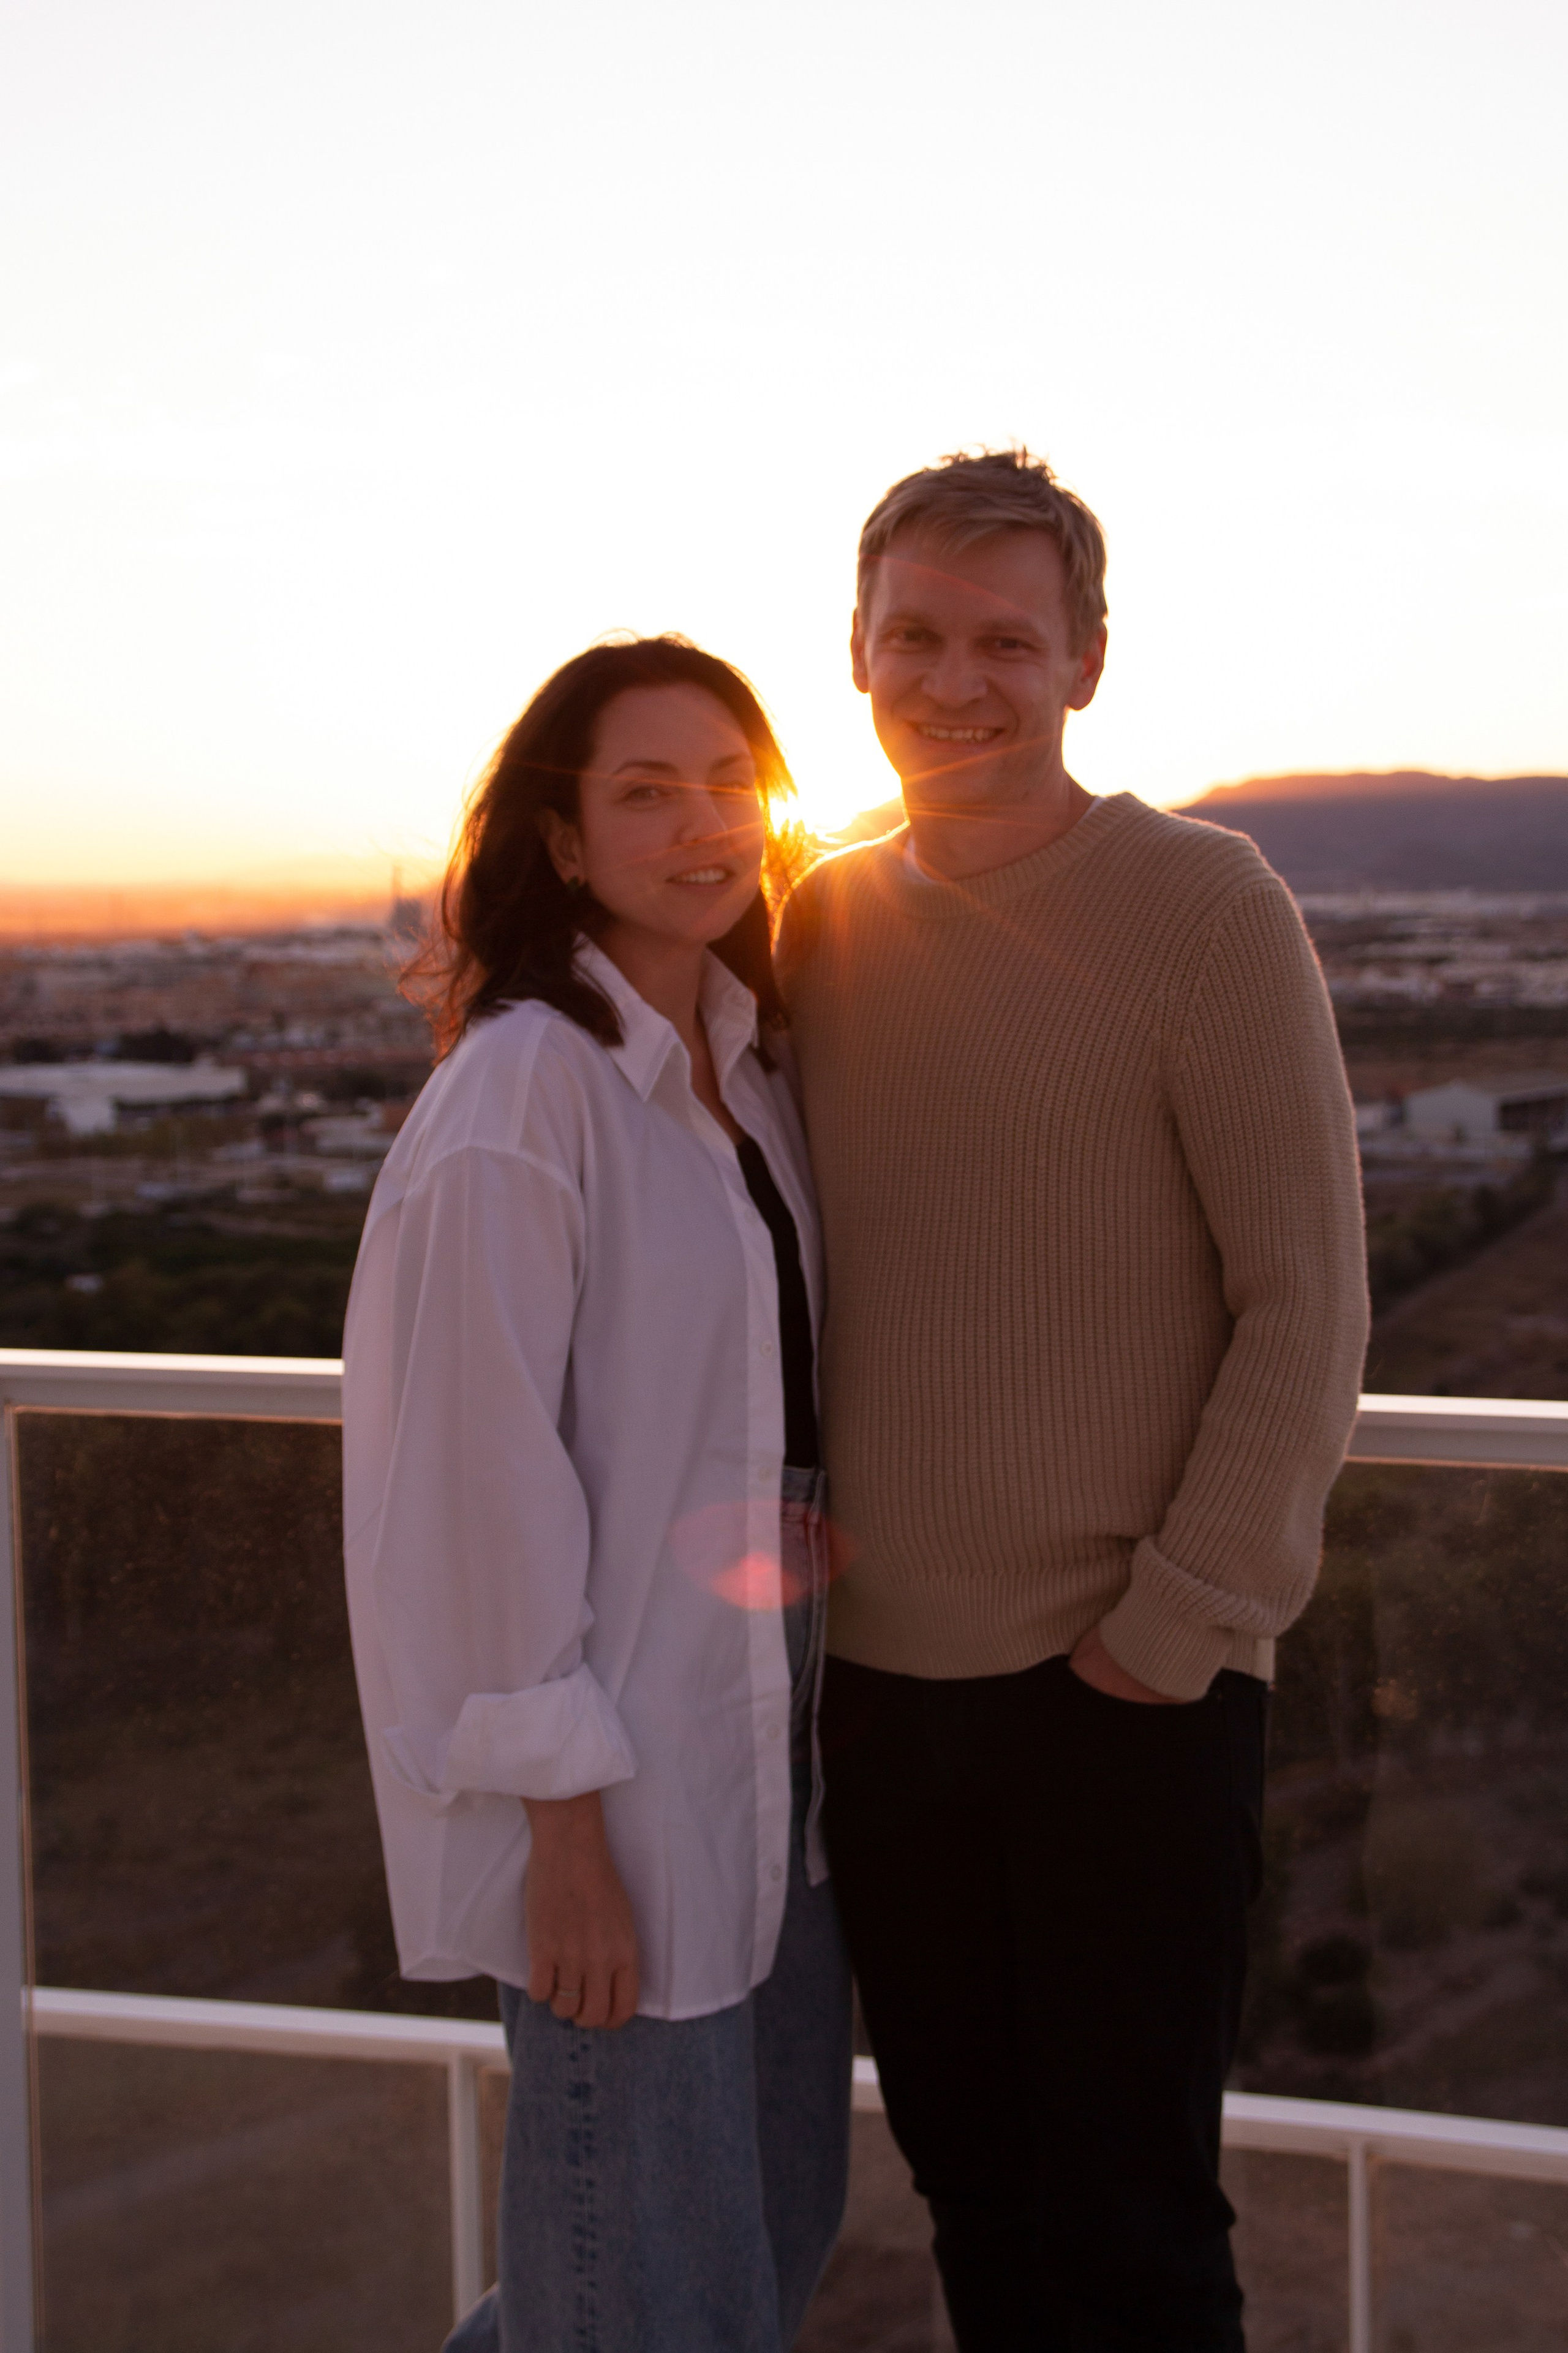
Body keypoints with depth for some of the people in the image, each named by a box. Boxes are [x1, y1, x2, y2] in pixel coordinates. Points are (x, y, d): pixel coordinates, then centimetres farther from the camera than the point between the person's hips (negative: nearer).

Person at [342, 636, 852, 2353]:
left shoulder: (753, 1066, 8)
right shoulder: (522, 1089, -16)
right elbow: (479, 1468, -18)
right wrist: (560, 1819, -17)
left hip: (773, 1735, 8)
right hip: (617, 1760, -8)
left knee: (785, 2215, 20)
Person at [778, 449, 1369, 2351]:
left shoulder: (1203, 907, -9)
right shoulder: (820, 925, 7)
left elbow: (1307, 1304, -10)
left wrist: (1175, 1624, -12)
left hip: (1127, 1689, -4)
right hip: (877, 1673, 5)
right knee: (970, 2186, 17)